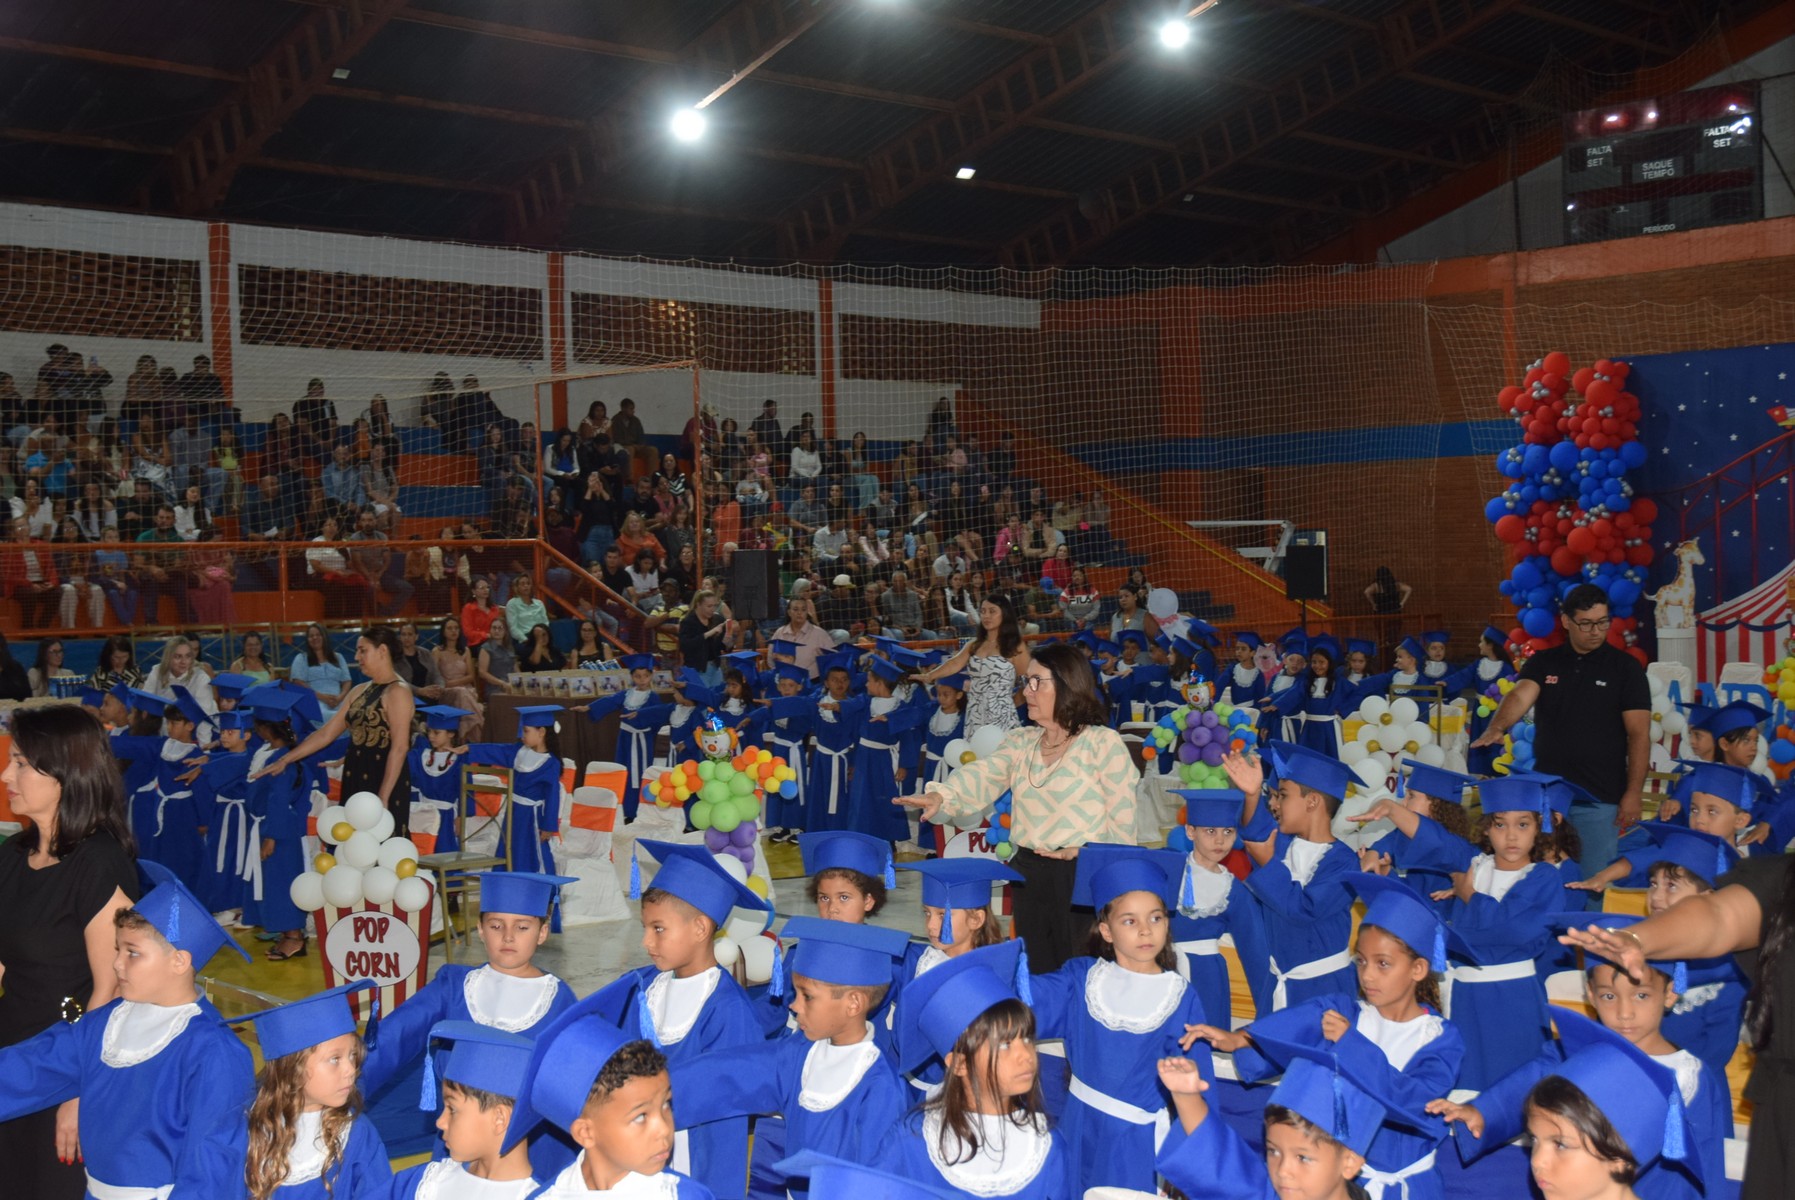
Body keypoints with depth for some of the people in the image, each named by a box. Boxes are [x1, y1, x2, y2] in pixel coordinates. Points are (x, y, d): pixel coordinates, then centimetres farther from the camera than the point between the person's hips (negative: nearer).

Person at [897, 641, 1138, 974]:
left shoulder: (1104, 742, -4)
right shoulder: (1020, 742, 10)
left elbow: (1122, 819, -6)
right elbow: (981, 776, -7)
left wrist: (1083, 850, -15)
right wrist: (941, 795, -26)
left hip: (1082, 876, -5)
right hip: (1029, 875, 5)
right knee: (1035, 973, 12)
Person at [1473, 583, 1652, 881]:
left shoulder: (1625, 667, 0)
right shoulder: (1543, 663, 7)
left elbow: (1639, 734, -3)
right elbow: (1520, 695, -12)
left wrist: (1634, 792, -10)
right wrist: (1497, 728, -33)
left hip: (1600, 799, -2)